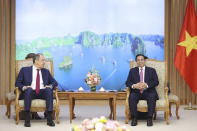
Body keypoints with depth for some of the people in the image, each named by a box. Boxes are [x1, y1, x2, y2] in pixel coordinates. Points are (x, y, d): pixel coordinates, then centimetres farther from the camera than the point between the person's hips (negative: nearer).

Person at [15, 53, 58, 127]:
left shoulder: (46, 71, 21)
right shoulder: (24, 70, 13)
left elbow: (54, 82, 17)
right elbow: (17, 83, 9)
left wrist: (50, 86, -7)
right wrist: (23, 87, -13)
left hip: (43, 93, 2)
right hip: (30, 93, -2)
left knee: (49, 90, -31)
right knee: (29, 89, -36)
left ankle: (49, 119, -36)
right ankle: (27, 119, -37)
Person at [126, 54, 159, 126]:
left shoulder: (151, 70, 16)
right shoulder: (132, 70, 20)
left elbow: (156, 82, 3)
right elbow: (128, 82, 9)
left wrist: (146, 85, -16)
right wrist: (134, 86, -14)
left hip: (148, 92, -1)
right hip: (136, 92, 1)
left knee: (152, 97, -34)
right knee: (132, 97, -32)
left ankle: (149, 118, -30)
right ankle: (134, 118, -28)